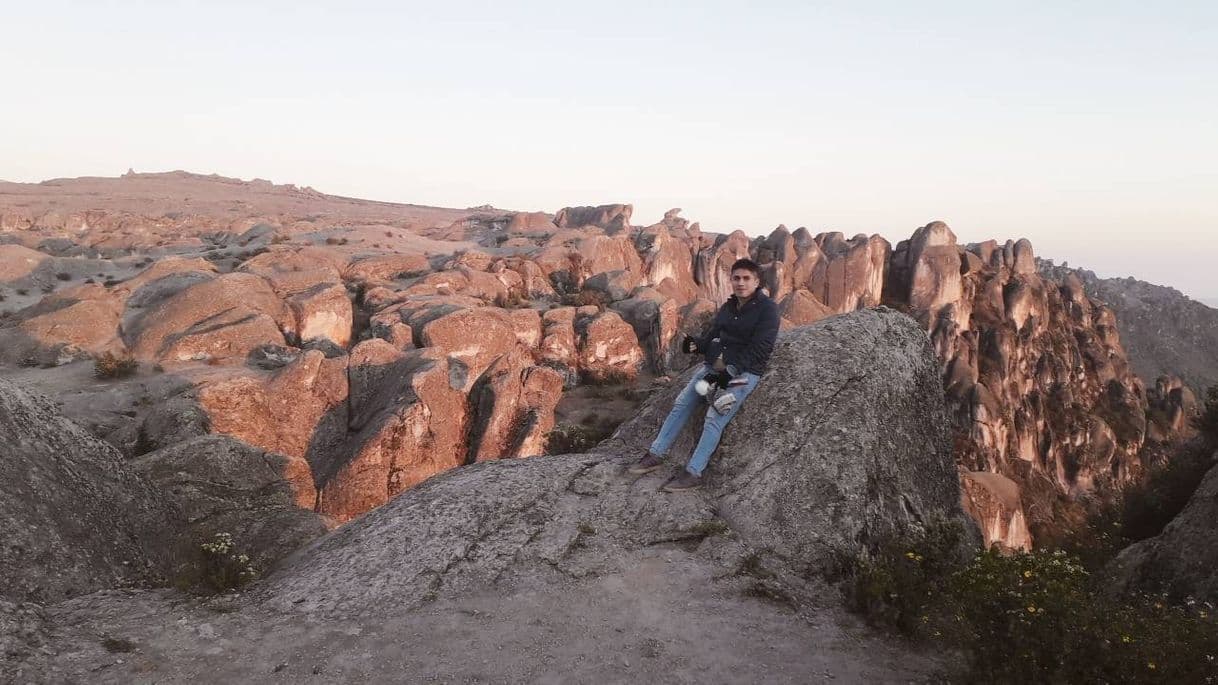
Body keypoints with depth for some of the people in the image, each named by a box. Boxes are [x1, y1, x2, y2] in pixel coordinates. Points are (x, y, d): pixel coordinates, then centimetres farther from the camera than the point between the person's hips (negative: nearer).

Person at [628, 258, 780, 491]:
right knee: (681, 404, -3)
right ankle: (656, 455, 3)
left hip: (744, 371, -7)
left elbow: (759, 349, -15)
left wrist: (730, 370, -23)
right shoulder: (727, 307, 17)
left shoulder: (767, 308, -8)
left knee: (714, 419, -20)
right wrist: (696, 344, -5)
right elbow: (712, 336, 19)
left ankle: (693, 474, -18)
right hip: (714, 365, 7)